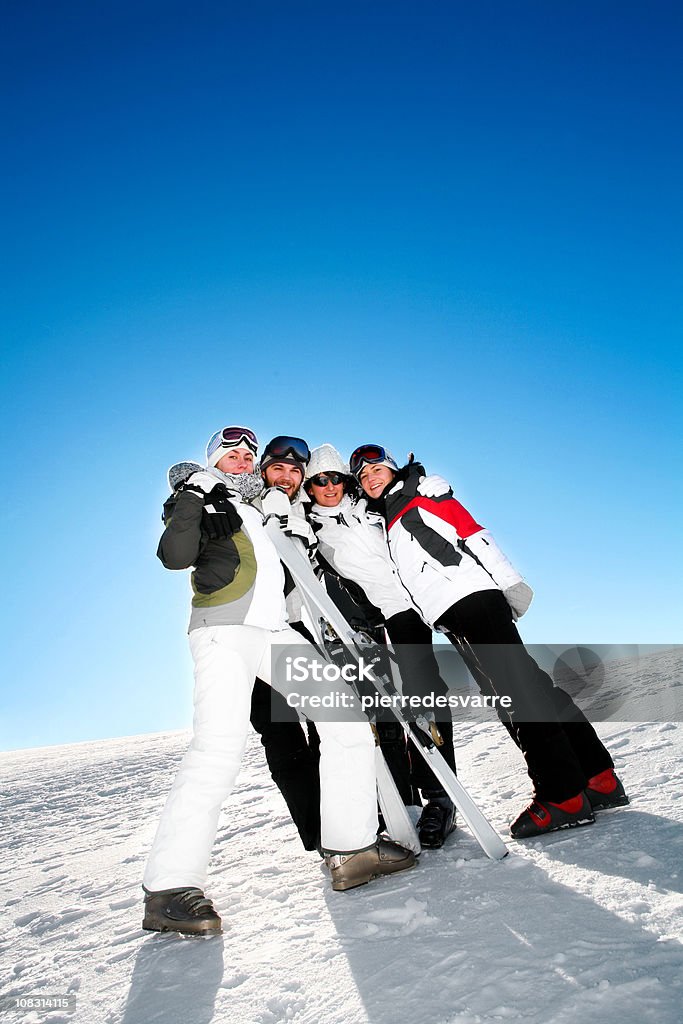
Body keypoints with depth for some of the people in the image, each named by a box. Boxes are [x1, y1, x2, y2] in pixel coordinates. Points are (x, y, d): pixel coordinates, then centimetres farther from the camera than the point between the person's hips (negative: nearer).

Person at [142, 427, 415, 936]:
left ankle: (352, 847, 3)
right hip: (224, 628, -7)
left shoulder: (262, 510, 29)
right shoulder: (201, 501, 10)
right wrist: (193, 503, -13)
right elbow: (174, 556, -8)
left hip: (276, 632, 7)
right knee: (220, 747, -22)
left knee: (347, 719, -2)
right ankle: (170, 888, -15)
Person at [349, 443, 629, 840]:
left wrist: (508, 580, -10)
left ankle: (564, 796, -8)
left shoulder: (424, 491, 7)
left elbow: (472, 531, -2)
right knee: (526, 686, 5)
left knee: (514, 684, -12)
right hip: (448, 614, 7)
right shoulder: (380, 524, 25)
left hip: (472, 594, -6)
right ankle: (598, 777, 10)